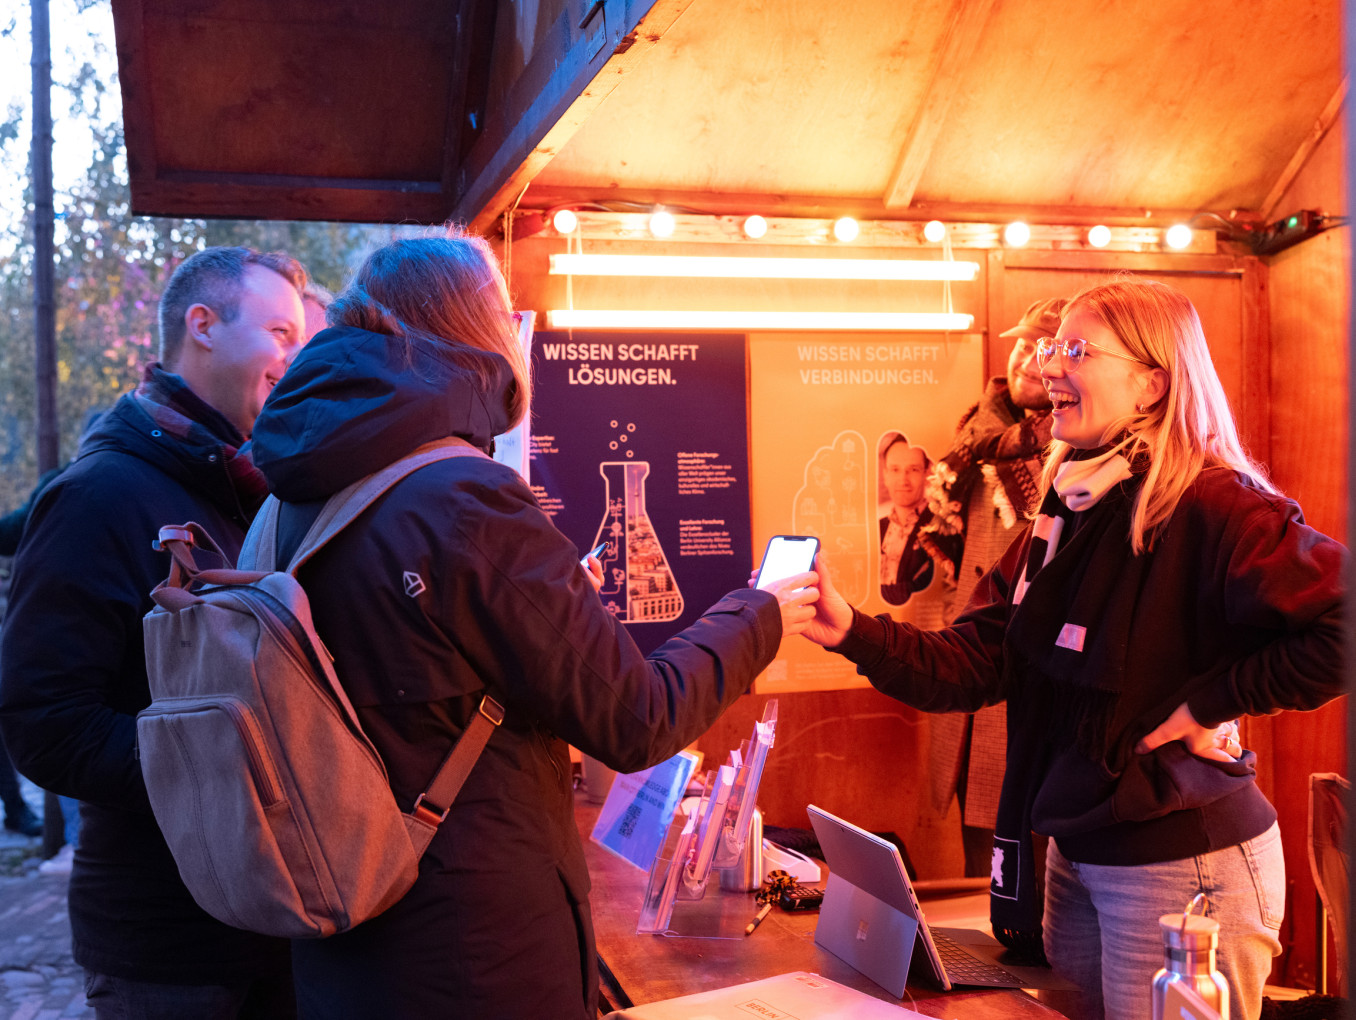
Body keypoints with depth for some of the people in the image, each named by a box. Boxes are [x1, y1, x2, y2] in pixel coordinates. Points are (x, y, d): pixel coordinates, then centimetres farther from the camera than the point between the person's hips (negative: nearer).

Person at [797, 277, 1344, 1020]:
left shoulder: (1212, 509, -19)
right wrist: (850, 631, -13)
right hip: (1074, 850, 8)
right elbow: (970, 665, 1)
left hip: (1184, 862, -8)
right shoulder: (1063, 513, 6)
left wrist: (1213, 701, -21)